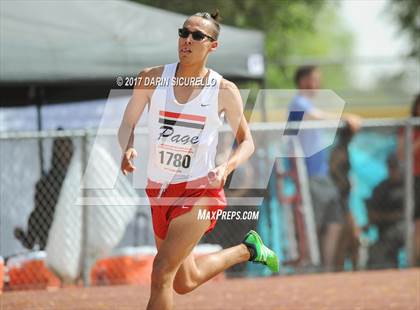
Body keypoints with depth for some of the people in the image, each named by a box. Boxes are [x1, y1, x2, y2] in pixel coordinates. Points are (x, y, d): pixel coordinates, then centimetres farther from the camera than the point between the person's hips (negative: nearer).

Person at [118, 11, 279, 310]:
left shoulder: (224, 91, -7)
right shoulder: (152, 79, -3)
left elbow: (246, 141, 1)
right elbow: (127, 125, 3)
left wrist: (227, 168, -19)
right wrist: (128, 149, -20)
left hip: (200, 191, -4)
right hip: (158, 190, 5)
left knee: (162, 271, -19)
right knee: (184, 283, 19)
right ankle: (248, 250, 44)